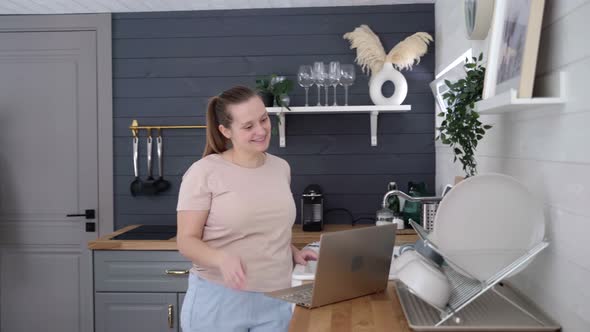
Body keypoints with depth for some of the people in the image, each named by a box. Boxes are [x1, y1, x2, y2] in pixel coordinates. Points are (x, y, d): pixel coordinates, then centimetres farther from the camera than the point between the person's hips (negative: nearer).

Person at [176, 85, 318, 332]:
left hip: (275, 300, 5)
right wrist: (222, 259, -28)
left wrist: (293, 252, 3)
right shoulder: (204, 172, -11)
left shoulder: (281, 167, 7)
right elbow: (187, 241, -11)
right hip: (219, 300, -4)